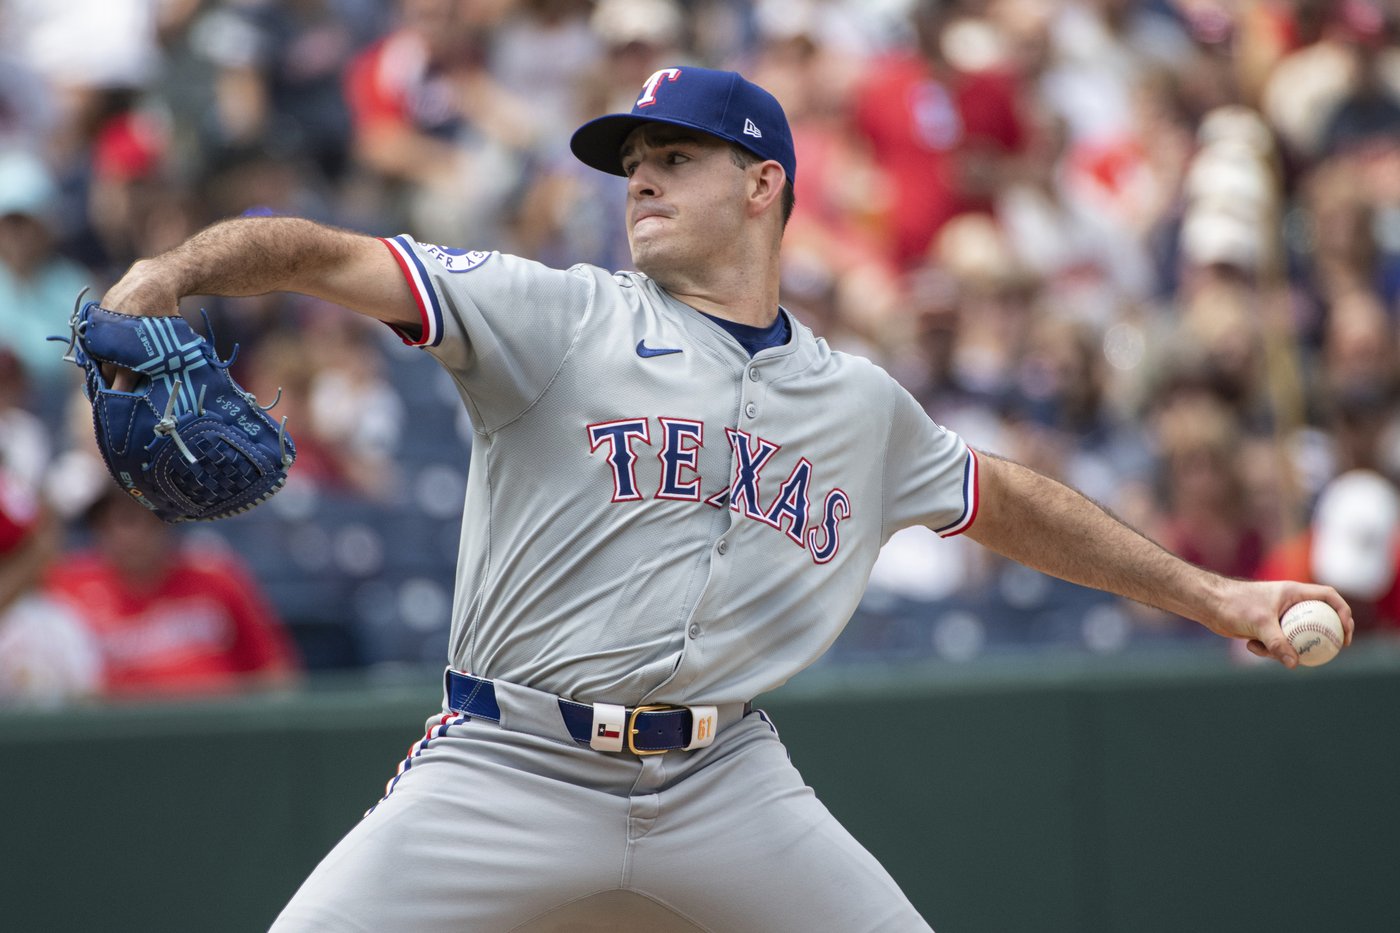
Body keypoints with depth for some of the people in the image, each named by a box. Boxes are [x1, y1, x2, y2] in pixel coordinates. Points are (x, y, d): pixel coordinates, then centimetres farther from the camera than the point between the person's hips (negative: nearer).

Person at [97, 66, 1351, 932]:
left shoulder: (858, 402, 14)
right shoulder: (556, 319, 1)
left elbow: (1007, 502, 29)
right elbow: (329, 259, -9)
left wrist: (1210, 594, 30)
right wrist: (179, 270, -29)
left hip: (726, 784, 3)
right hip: (508, 773, -3)